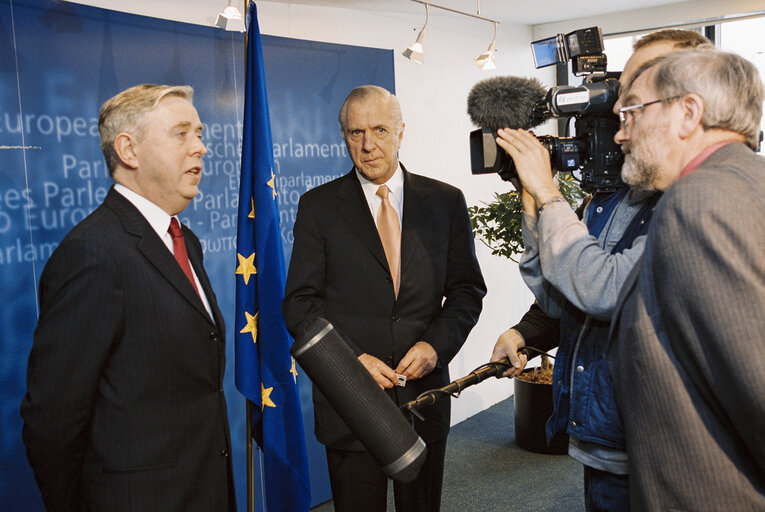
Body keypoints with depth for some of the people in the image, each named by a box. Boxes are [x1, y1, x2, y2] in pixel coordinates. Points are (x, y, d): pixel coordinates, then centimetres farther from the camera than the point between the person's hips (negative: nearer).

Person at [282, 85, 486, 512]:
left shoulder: (446, 202, 3)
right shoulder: (318, 206, 0)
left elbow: (468, 289, 6)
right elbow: (300, 303, -2)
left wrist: (436, 343, -11)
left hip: (424, 394, 2)